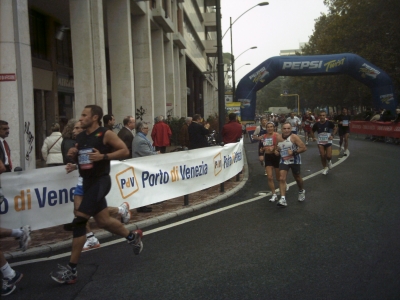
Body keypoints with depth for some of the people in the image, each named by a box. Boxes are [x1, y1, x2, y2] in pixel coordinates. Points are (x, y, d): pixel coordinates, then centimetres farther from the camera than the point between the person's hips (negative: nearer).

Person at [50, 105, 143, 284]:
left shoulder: (106, 134, -10)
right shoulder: (80, 137, 10)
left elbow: (124, 151, -10)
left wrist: (103, 156, -21)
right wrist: (73, 154, -1)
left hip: (100, 181, -8)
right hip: (87, 181, 8)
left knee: (78, 221, -13)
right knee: (103, 221, 16)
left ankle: (71, 270, -6)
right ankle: (133, 237, 41)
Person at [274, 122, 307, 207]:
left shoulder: (294, 137, -16)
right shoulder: (278, 138, 1)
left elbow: (304, 148, -18)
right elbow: (276, 148, 21)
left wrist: (294, 152, -27)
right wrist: (276, 151, -1)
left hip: (294, 161, -3)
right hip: (283, 161, 3)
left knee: (297, 178, 16)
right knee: (282, 179, -13)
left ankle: (301, 191, 47)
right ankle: (283, 199, -17)